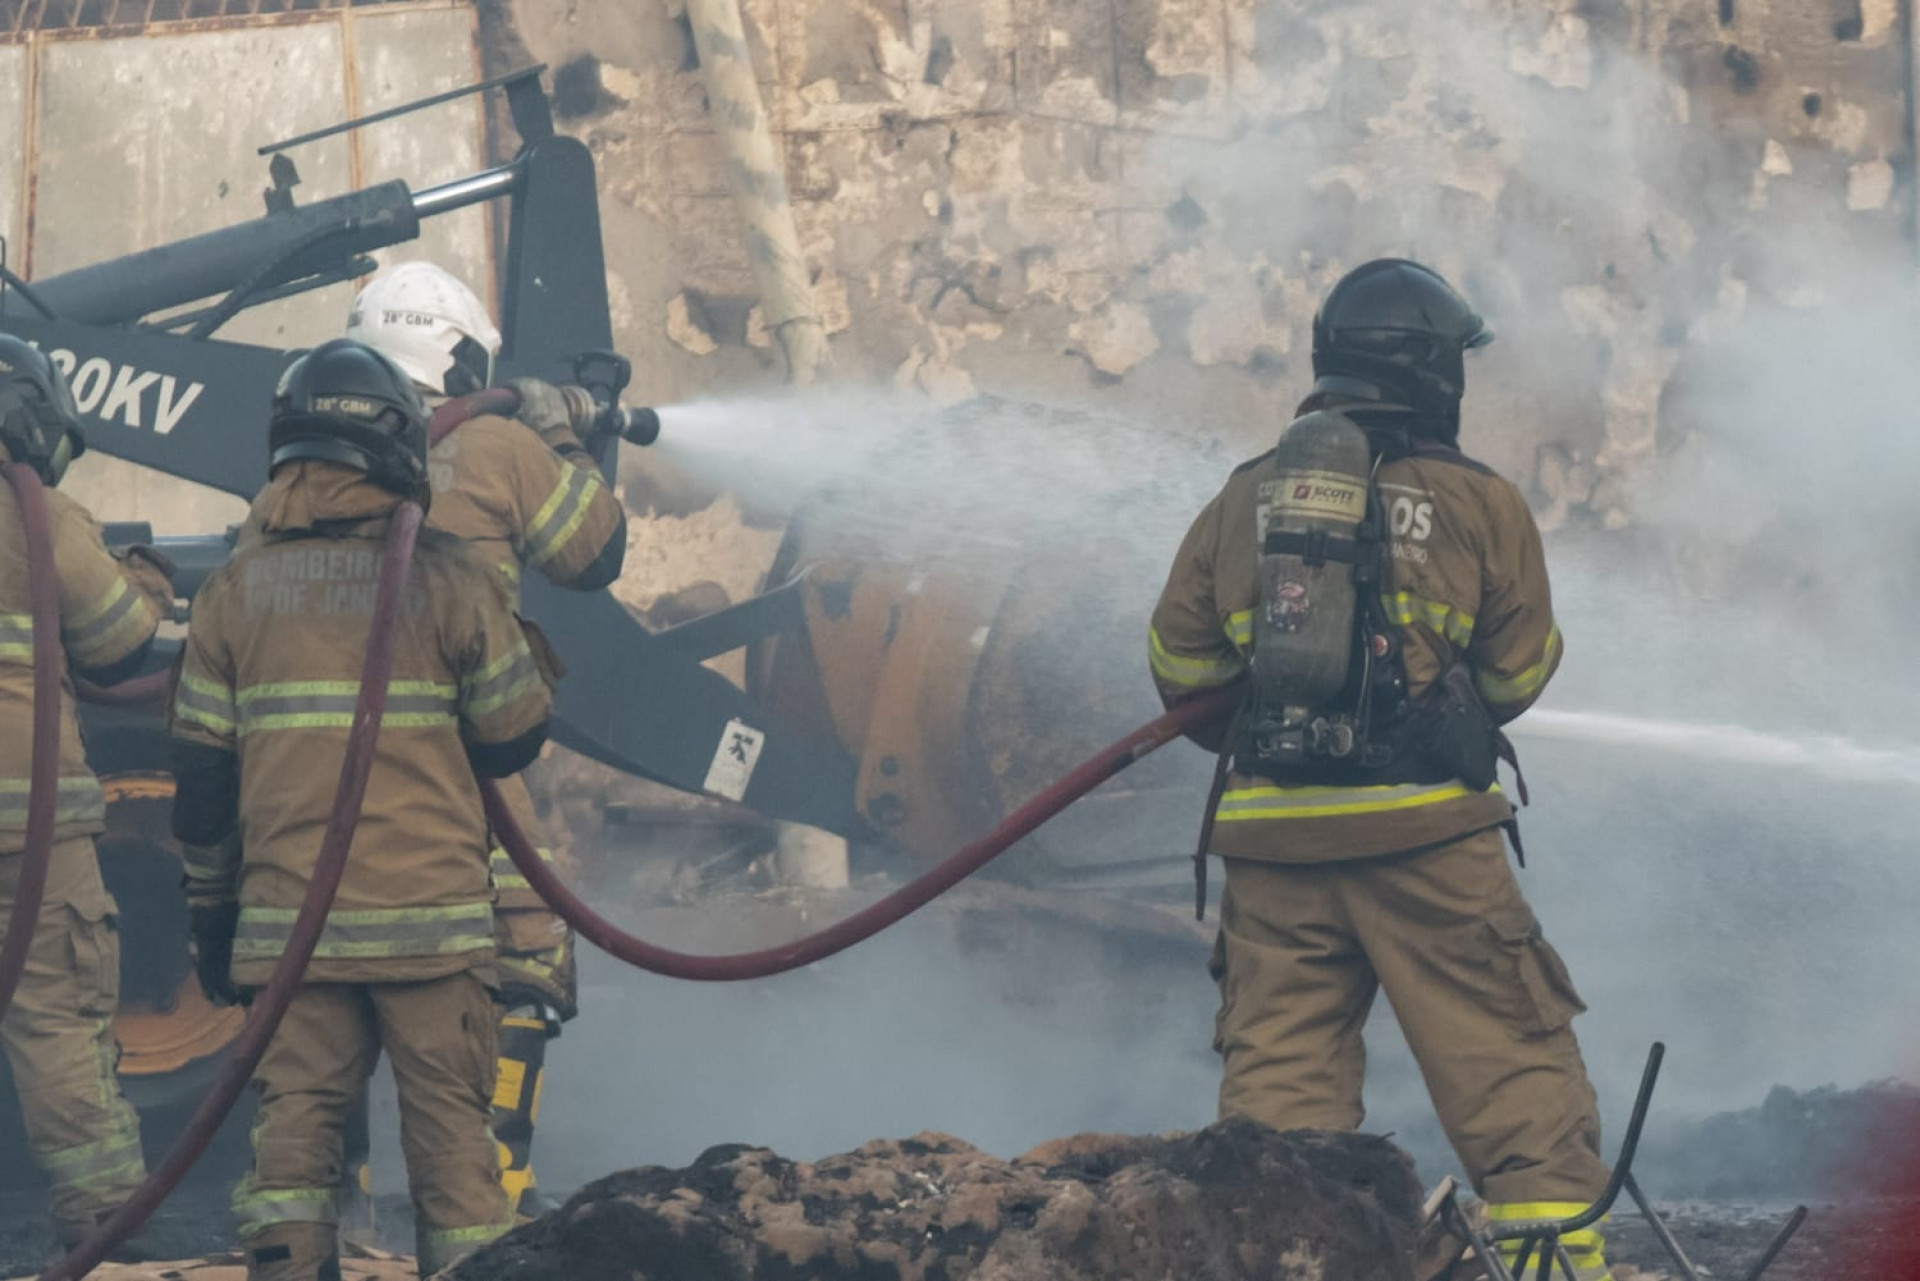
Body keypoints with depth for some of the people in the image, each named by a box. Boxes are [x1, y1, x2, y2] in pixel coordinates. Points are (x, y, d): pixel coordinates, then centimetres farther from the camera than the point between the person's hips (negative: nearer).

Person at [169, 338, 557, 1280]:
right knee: (448, 1119, 4)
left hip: (288, 916, 2)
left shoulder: (234, 591, 5)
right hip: (432, 916, -2)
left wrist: (212, 914, 16)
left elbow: (202, 777, 7)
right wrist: (535, 660, 24)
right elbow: (514, 738, 3)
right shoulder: (447, 579, -2)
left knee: (295, 1115, 6)